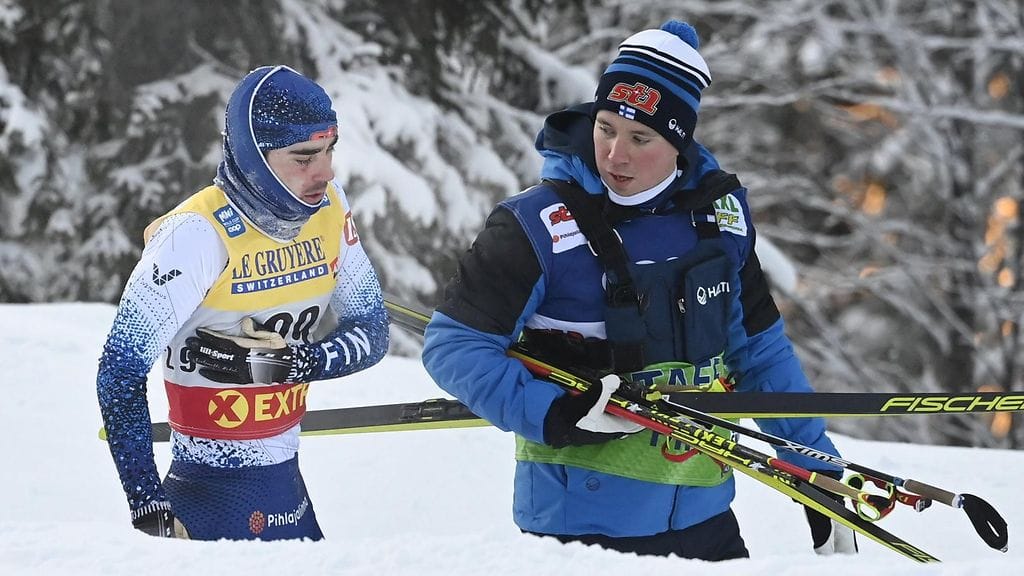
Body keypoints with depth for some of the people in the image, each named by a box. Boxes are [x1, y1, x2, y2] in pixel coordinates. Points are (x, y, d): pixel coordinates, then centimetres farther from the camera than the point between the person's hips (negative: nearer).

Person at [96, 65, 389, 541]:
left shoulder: (329, 208, -2)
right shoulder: (199, 234, -20)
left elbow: (370, 332, 3)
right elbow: (120, 372, -19)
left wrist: (292, 362, -18)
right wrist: (148, 508, -23)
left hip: (288, 484, 6)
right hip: (213, 497, -6)